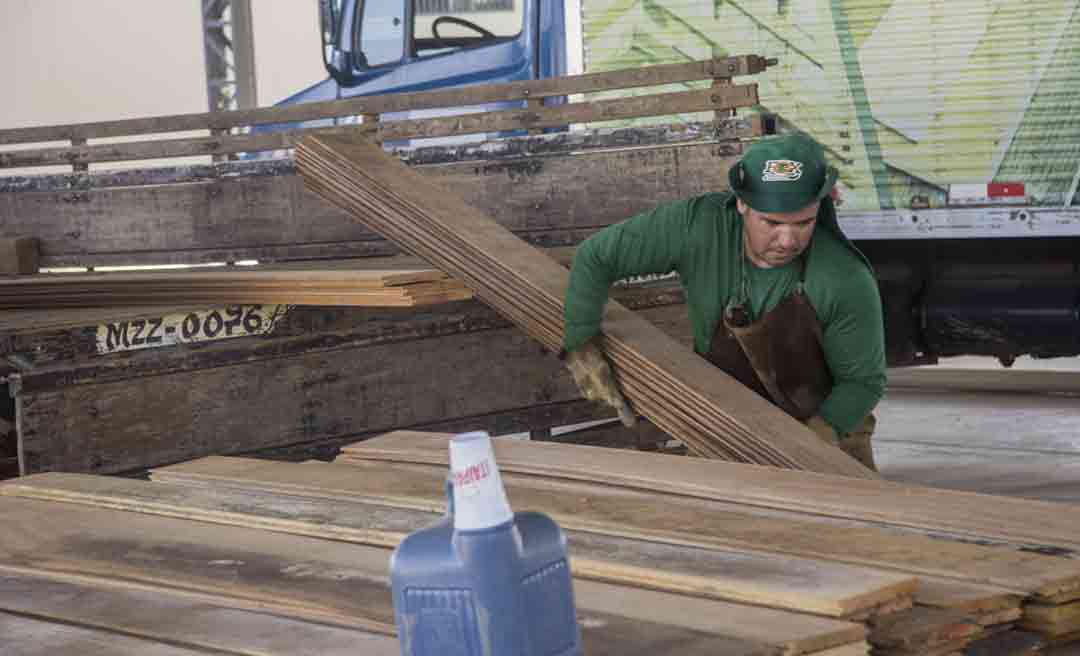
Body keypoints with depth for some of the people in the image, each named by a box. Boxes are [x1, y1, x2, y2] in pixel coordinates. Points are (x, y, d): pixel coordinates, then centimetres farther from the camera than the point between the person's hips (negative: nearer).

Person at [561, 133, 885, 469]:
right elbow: (595, 256, -19)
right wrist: (580, 345, -21)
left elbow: (863, 379, -18)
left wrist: (822, 435, -32)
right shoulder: (698, 225, -30)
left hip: (828, 420, -1)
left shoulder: (848, 283, -34)